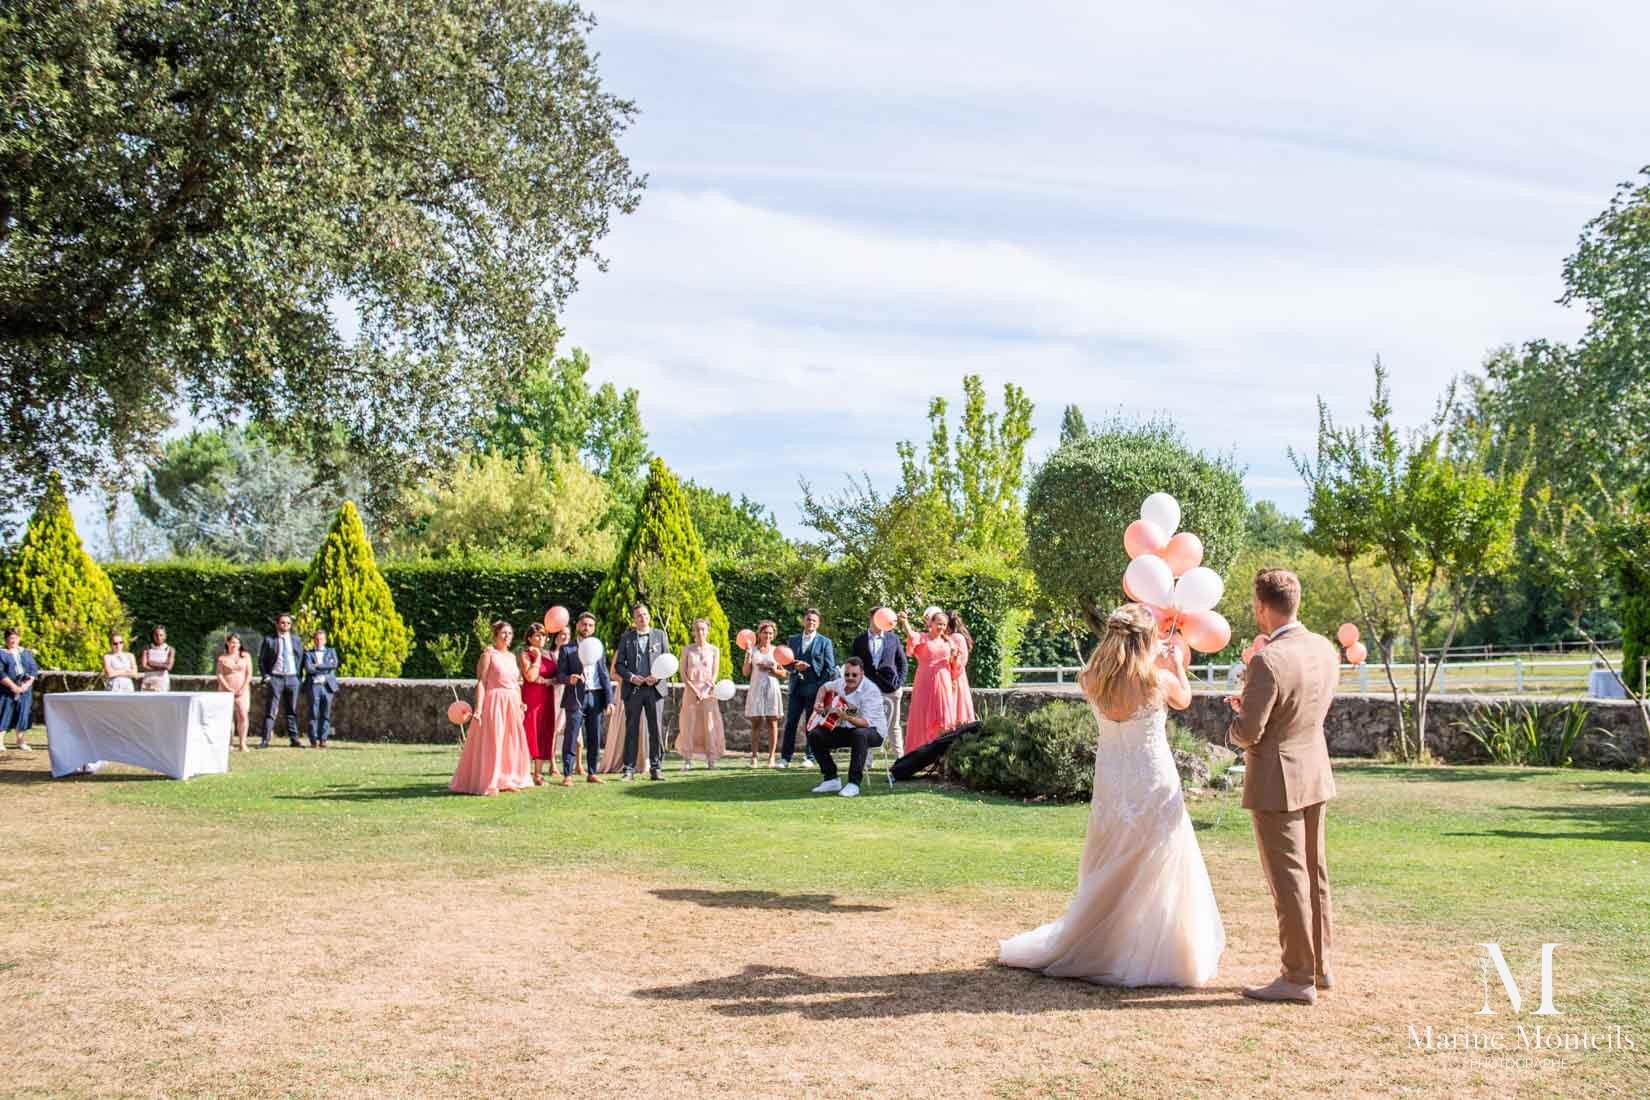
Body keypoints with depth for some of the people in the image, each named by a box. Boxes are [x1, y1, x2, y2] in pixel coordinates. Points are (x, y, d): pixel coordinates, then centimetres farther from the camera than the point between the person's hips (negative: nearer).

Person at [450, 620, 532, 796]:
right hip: (494, 702, -7)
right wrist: (478, 708, -18)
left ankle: (508, 780, 18)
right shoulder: (489, 654, -5)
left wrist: (520, 706, 14)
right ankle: (488, 783, 0)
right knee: (491, 742, -5)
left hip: (511, 704, 7)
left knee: (512, 742, 9)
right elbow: (481, 682, -11)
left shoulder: (512, 656, 15)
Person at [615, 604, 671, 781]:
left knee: (656, 729, -2)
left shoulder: (660, 635, 10)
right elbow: (619, 664, 8)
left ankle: (656, 768, 4)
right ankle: (629, 768, 4)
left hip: (654, 688, 0)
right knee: (631, 729, 1)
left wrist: (658, 677, -8)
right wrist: (630, 677, -9)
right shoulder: (626, 638, 9)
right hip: (632, 690, 0)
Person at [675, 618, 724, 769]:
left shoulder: (714, 650, 5)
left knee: (710, 723, -4)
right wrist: (694, 690, -10)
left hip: (708, 691, 0)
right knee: (688, 724, -3)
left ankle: (711, 759, -2)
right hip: (690, 690, 0)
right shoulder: (687, 649, 5)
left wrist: (704, 691, -10)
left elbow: (715, 673, 3)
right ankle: (687, 759, -1)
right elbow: (683, 673, 1)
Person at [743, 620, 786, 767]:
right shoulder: (752, 650, 6)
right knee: (755, 723, -2)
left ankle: (771, 757, 0)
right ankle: (754, 757, -1)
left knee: (772, 722, -2)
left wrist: (770, 669, -10)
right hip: (756, 689, 0)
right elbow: (746, 673, 1)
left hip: (772, 689, 0)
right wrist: (748, 655, -7)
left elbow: (783, 674, 6)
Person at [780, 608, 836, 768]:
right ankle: (785, 758, 2)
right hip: (796, 687, 3)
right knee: (791, 722, 0)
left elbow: (830, 668, 0)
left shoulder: (825, 642, 3)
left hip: (814, 688, -3)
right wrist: (795, 666, -9)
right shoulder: (793, 640, 13)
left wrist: (822, 688, -9)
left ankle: (811, 758, 8)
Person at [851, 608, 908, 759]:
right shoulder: (860, 640, 5)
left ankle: (900, 758, 11)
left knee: (893, 725, 7)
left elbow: (902, 661, 10)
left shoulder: (892, 638, 8)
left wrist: (900, 682, 1)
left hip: (890, 688, 1)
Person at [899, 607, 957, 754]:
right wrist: (905, 623, -46)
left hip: (943, 684, 4)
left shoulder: (947, 641, 12)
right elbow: (911, 636, -26)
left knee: (943, 721, 2)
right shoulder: (922, 638, -2)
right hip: (925, 684, -4)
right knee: (924, 720, -2)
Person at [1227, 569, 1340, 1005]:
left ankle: (1299, 977, 7)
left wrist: (1234, 728, 2)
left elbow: (1247, 734, -20)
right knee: (1314, 873, 17)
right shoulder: (1325, 649, 1)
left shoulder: (1268, 661, -24)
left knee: (1288, 880, 0)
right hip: (1315, 774, 8)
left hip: (1277, 781, -8)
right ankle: (1320, 965, 28)